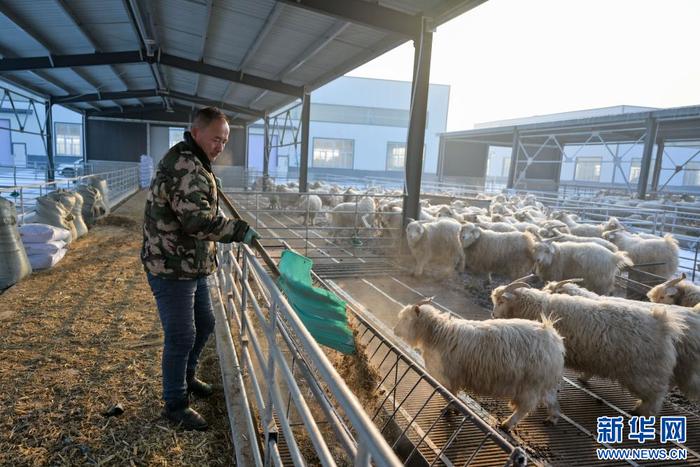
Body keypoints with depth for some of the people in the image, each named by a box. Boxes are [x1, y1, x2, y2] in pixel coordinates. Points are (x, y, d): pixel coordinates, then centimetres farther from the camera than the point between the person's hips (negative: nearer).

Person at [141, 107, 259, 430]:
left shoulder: (194, 164, 15)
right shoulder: (184, 166, -21)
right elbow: (197, 219, -33)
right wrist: (238, 230, -29)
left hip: (194, 267, 11)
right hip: (171, 269, -10)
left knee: (204, 324, 21)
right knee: (181, 337, 1)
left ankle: (186, 377, 43)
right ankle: (175, 404, 20)